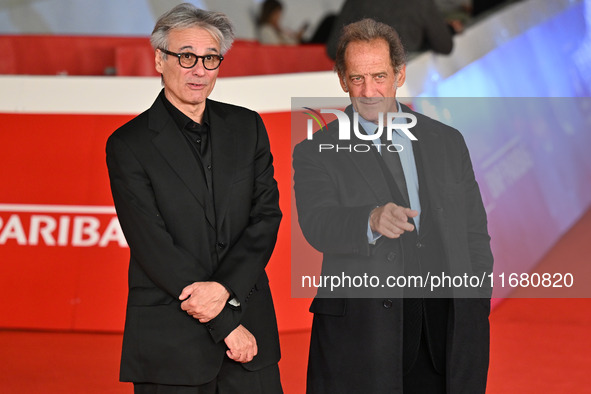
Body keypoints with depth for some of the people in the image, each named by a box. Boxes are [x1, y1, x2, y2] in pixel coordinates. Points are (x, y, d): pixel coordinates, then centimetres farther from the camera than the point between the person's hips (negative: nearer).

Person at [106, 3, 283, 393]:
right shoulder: (128, 145, -4)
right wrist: (226, 323, -12)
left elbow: (267, 214, 3)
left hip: (250, 321, 3)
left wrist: (226, 287, -14)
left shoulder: (247, 127, 9)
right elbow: (152, 246, -10)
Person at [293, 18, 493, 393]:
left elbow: (475, 235, 15)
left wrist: (476, 318, 5)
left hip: (448, 324, 3)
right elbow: (317, 224, -14)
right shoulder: (315, 153, 4)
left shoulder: (448, 141, 14)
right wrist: (373, 220, -35)